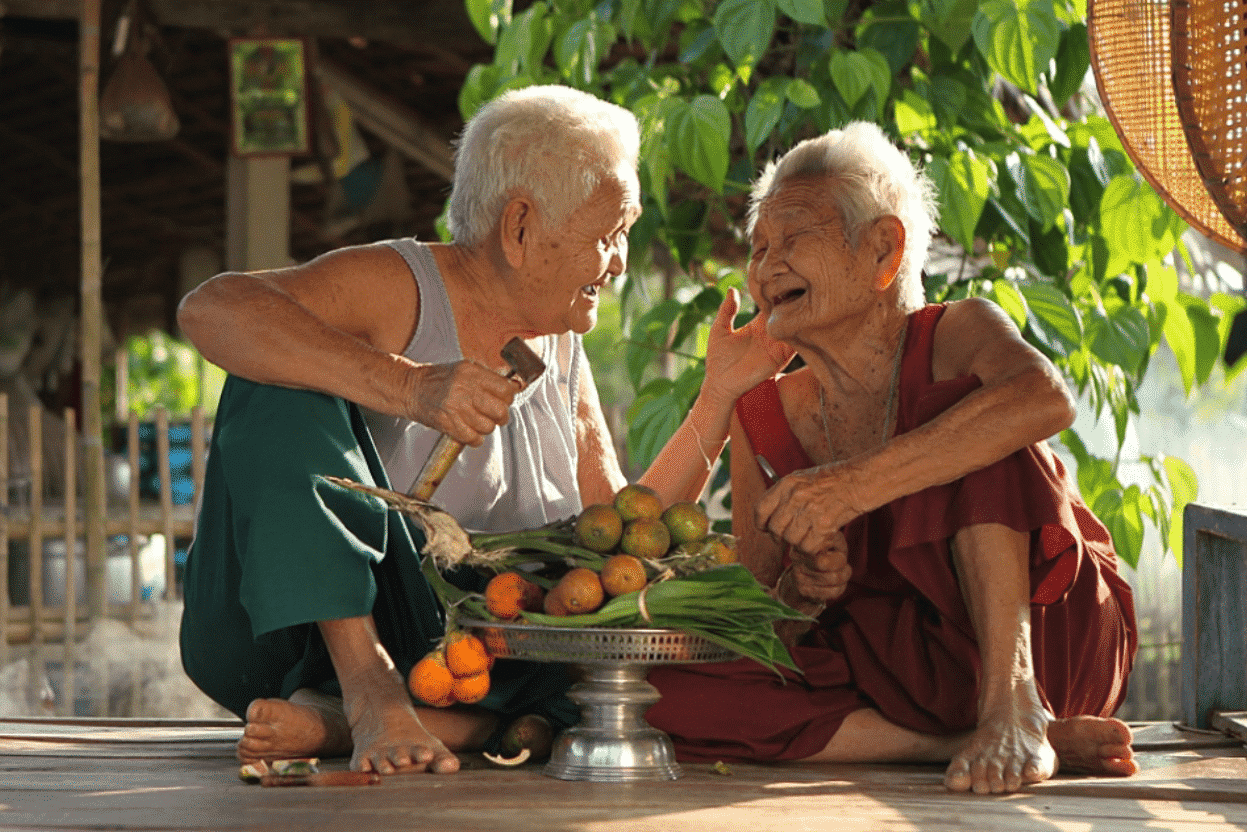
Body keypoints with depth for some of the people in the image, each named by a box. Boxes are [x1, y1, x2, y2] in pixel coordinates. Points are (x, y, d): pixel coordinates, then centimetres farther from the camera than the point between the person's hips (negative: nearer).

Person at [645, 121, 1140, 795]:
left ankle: (1013, 704, -32)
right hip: (908, 667, 4)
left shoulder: (956, 335, -9)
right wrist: (798, 592, -22)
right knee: (671, 686, -21)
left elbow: (1045, 400, -36)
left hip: (1050, 643, -4)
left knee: (964, 408, -21)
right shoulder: (763, 422, 3)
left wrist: (852, 485, -41)